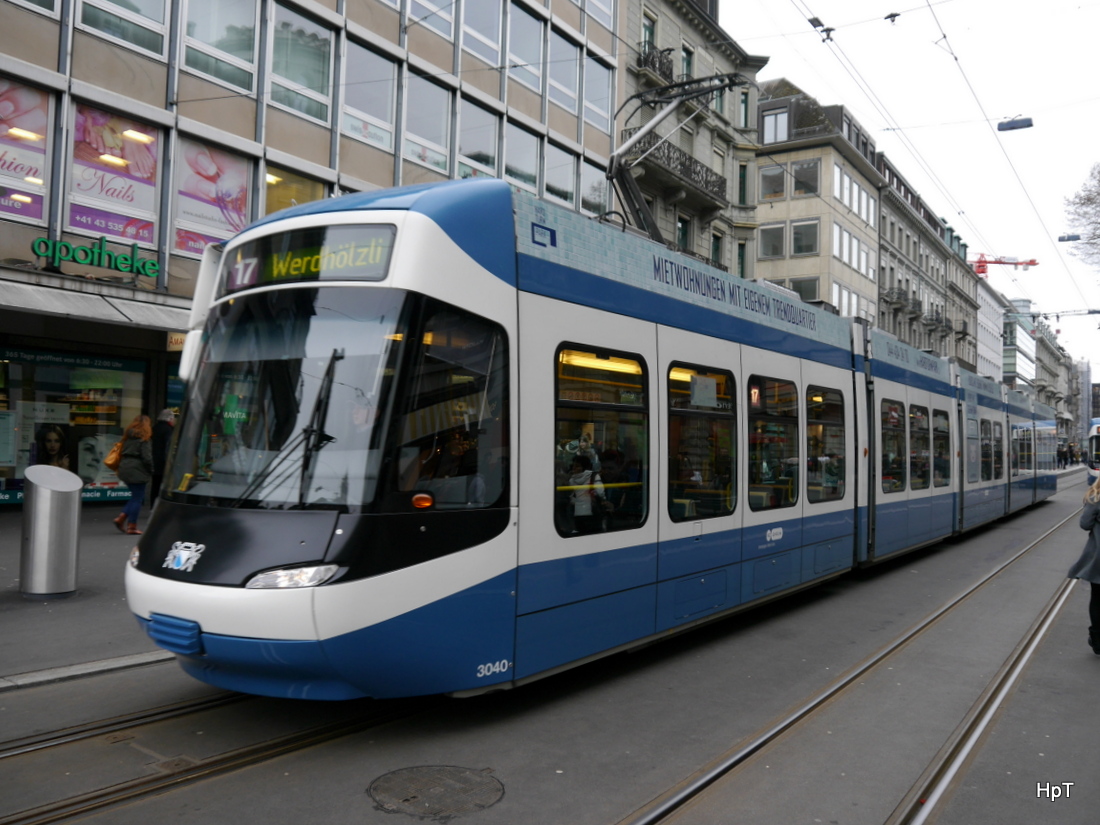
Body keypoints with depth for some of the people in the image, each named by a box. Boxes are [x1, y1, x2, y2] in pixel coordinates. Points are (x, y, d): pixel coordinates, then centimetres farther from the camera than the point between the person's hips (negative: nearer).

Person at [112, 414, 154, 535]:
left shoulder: (128, 436, 12)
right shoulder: (144, 438, -10)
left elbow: (123, 453, 14)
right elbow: (147, 457, -14)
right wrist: (151, 472, -4)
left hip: (124, 468, 8)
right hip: (137, 471, -8)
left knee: (136, 496, 19)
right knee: (137, 498, 0)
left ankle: (121, 518, 11)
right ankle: (132, 526, 2)